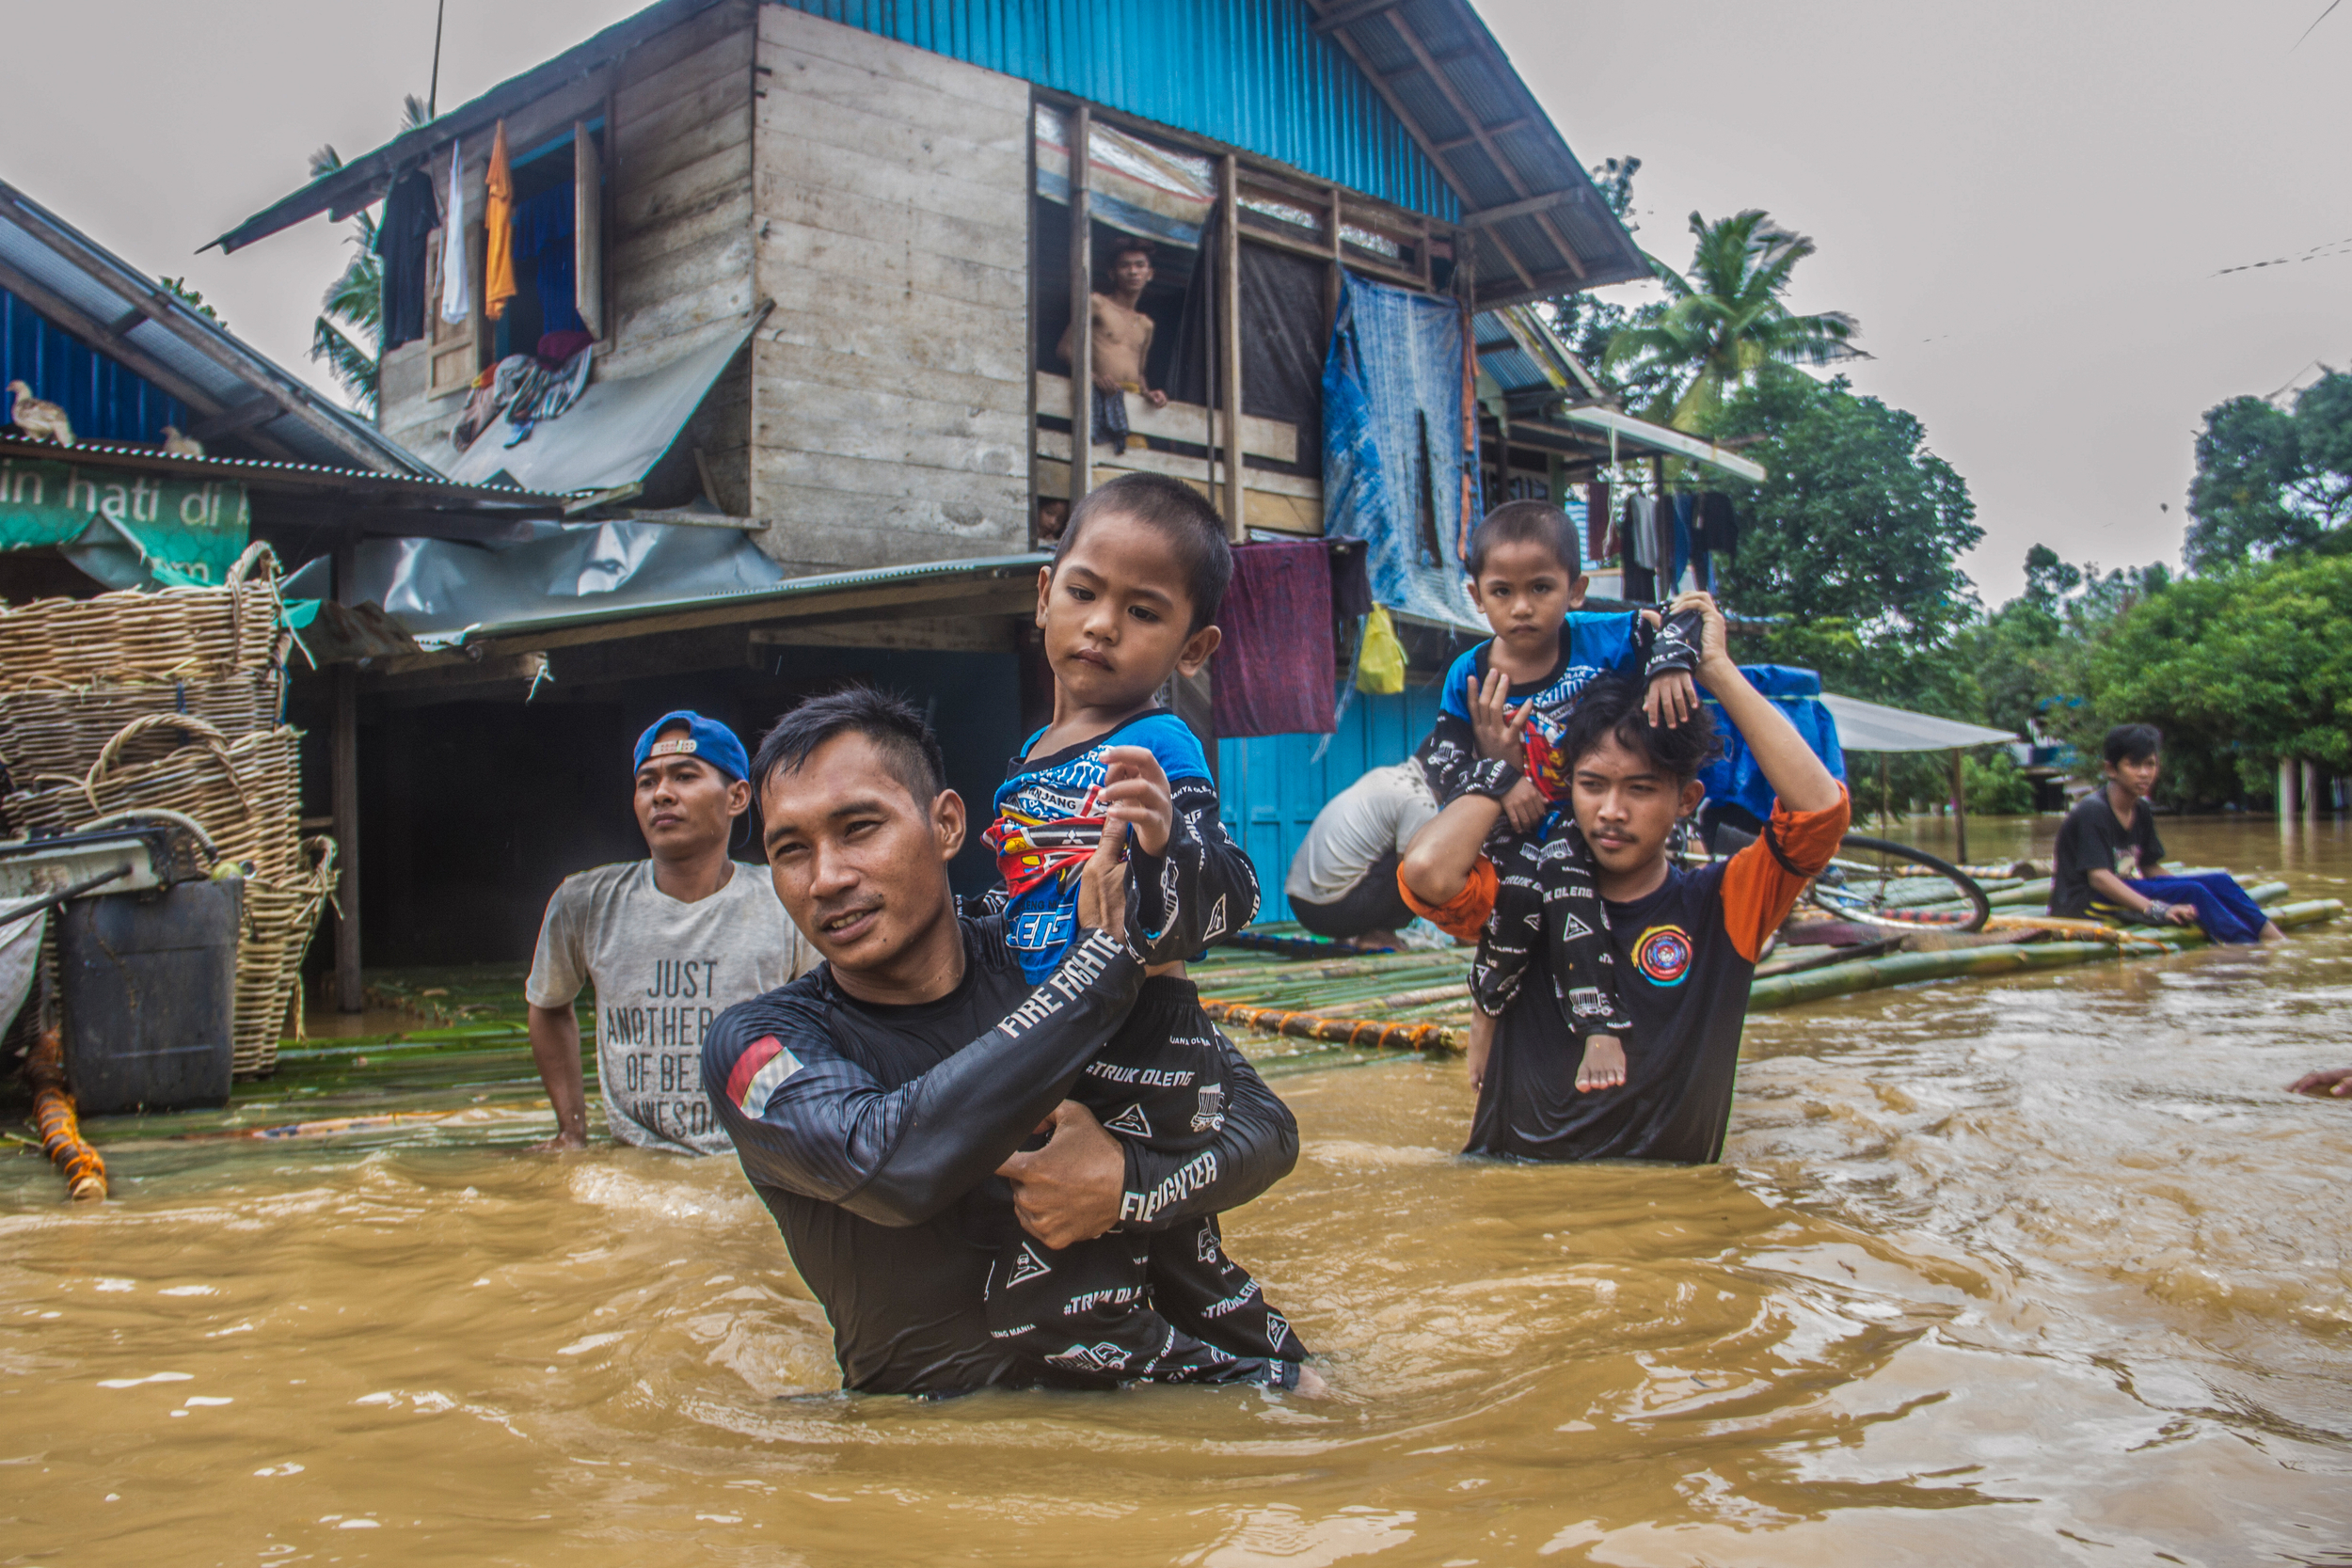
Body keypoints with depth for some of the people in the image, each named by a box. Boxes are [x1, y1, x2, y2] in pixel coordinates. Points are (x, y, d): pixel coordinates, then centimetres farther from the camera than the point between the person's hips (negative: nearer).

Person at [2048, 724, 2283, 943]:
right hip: (2083, 902, -8)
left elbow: (2150, 867, 17)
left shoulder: (2142, 810, 10)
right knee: (2192, 892, -23)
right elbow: (2098, 877, -26)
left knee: (2218, 882, -6)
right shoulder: (2092, 810, -17)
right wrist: (2156, 910, -34)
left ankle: (2273, 937, -12)